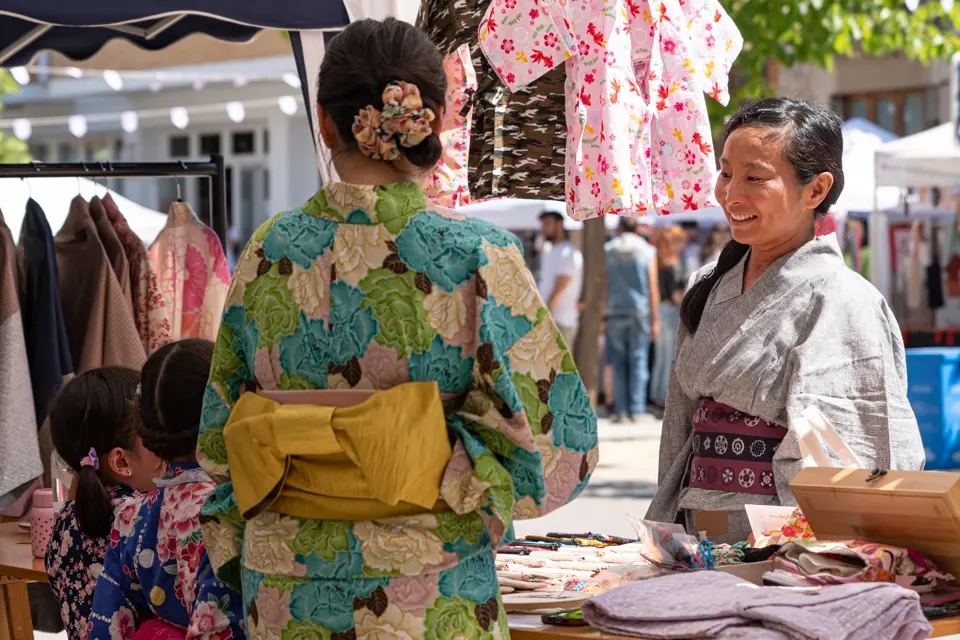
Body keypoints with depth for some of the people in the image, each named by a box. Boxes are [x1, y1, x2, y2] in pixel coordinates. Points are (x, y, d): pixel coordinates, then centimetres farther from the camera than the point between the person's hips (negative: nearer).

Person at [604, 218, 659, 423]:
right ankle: (636, 410, -1)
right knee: (638, 361, 3)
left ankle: (621, 410, 2)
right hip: (640, 312, -1)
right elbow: (653, 288, -1)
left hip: (615, 312, 1)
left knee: (618, 362, 5)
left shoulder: (608, 250, 4)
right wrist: (655, 319, 2)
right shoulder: (647, 251, 1)